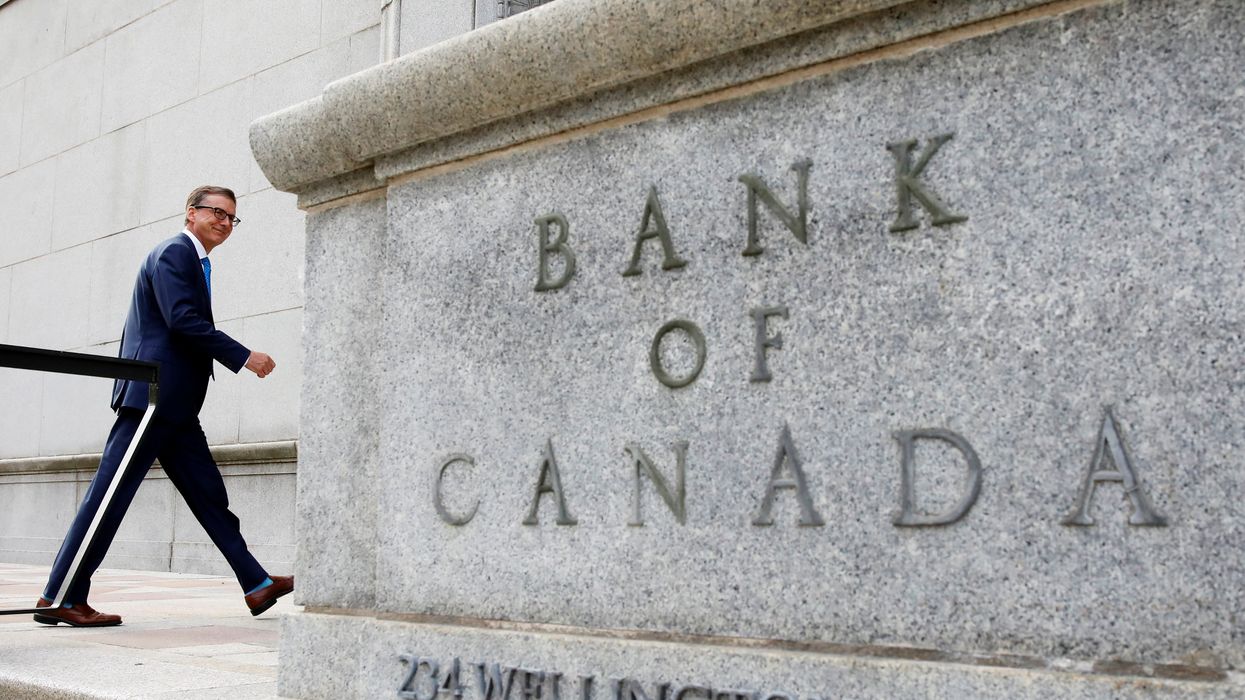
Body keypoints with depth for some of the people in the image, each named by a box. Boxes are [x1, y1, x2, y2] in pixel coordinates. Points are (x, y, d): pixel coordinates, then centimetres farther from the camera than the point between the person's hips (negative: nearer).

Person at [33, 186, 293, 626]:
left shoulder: (194, 260, 23)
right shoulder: (174, 252, -6)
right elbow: (183, 320, -18)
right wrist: (244, 357, -16)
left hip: (175, 405, 10)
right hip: (153, 393, -10)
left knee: (209, 495, 9)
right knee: (111, 494, -7)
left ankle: (257, 586, 12)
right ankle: (60, 598, -1)